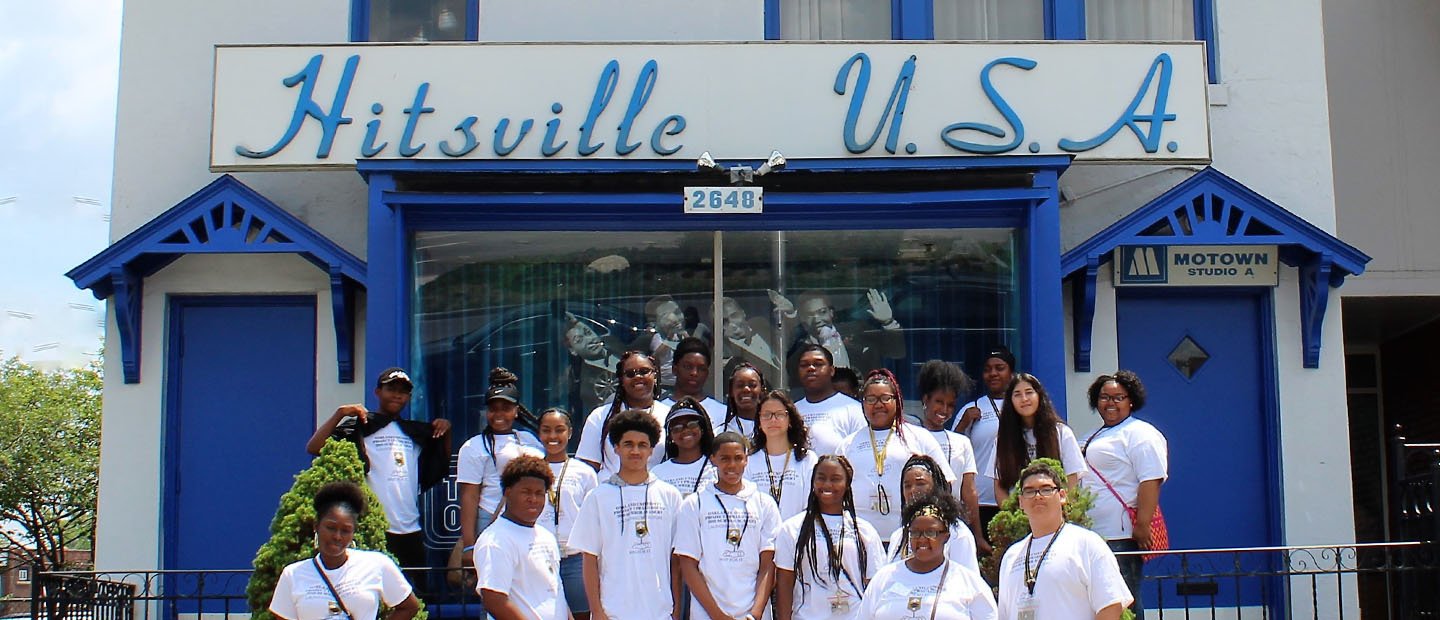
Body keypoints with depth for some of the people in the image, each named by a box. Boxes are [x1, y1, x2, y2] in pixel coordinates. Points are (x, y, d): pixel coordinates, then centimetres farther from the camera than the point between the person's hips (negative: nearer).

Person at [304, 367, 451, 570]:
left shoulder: (416, 433, 16)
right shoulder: (361, 427, -1)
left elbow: (442, 466, 24)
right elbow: (313, 447, -10)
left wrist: (446, 432, 11)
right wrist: (340, 413, -15)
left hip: (411, 532, 5)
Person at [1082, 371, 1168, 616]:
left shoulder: (1140, 434, -7)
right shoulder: (1097, 436, 22)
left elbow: (1151, 481, -17)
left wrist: (1142, 526, -23)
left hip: (1122, 535, -9)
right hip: (1093, 533, 9)